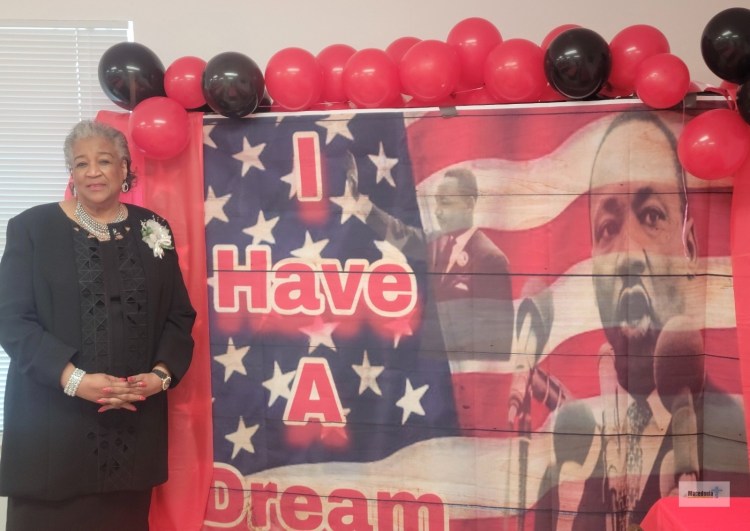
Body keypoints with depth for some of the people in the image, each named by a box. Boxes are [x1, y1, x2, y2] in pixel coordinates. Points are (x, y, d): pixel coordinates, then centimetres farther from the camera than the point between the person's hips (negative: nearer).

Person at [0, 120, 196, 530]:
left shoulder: (152, 230, 9)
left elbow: (180, 315, 10)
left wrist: (162, 374, -7)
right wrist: (72, 378, -16)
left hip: (134, 419, 2)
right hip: (53, 421, -2)